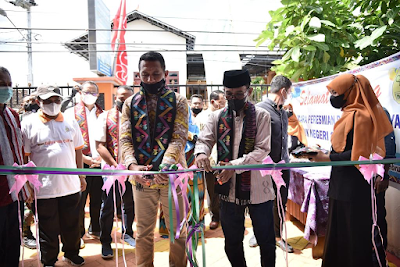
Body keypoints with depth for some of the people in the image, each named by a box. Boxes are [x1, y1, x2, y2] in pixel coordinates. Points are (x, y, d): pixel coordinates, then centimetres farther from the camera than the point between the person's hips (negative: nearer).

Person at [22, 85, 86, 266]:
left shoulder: (70, 122, 6)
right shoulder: (29, 124, -4)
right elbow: (24, 157, -4)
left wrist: (81, 176, 11)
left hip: (71, 185, 3)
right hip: (44, 188, -3)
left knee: (71, 225, 17)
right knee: (48, 230, 10)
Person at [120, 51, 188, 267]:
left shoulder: (178, 102, 0)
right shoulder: (130, 104, 6)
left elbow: (179, 138, -12)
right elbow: (125, 139, -3)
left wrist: (165, 165, -29)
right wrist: (132, 165, -23)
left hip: (171, 175, -1)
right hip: (142, 177, 2)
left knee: (178, 230, 12)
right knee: (143, 232, 15)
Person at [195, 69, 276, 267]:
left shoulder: (261, 116, -4)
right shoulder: (217, 117, 5)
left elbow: (262, 150, -12)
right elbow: (204, 140, -1)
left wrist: (235, 165, -26)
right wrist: (201, 153, -26)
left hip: (257, 188, -2)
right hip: (229, 189, 3)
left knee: (266, 240, 12)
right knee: (232, 242, 17)